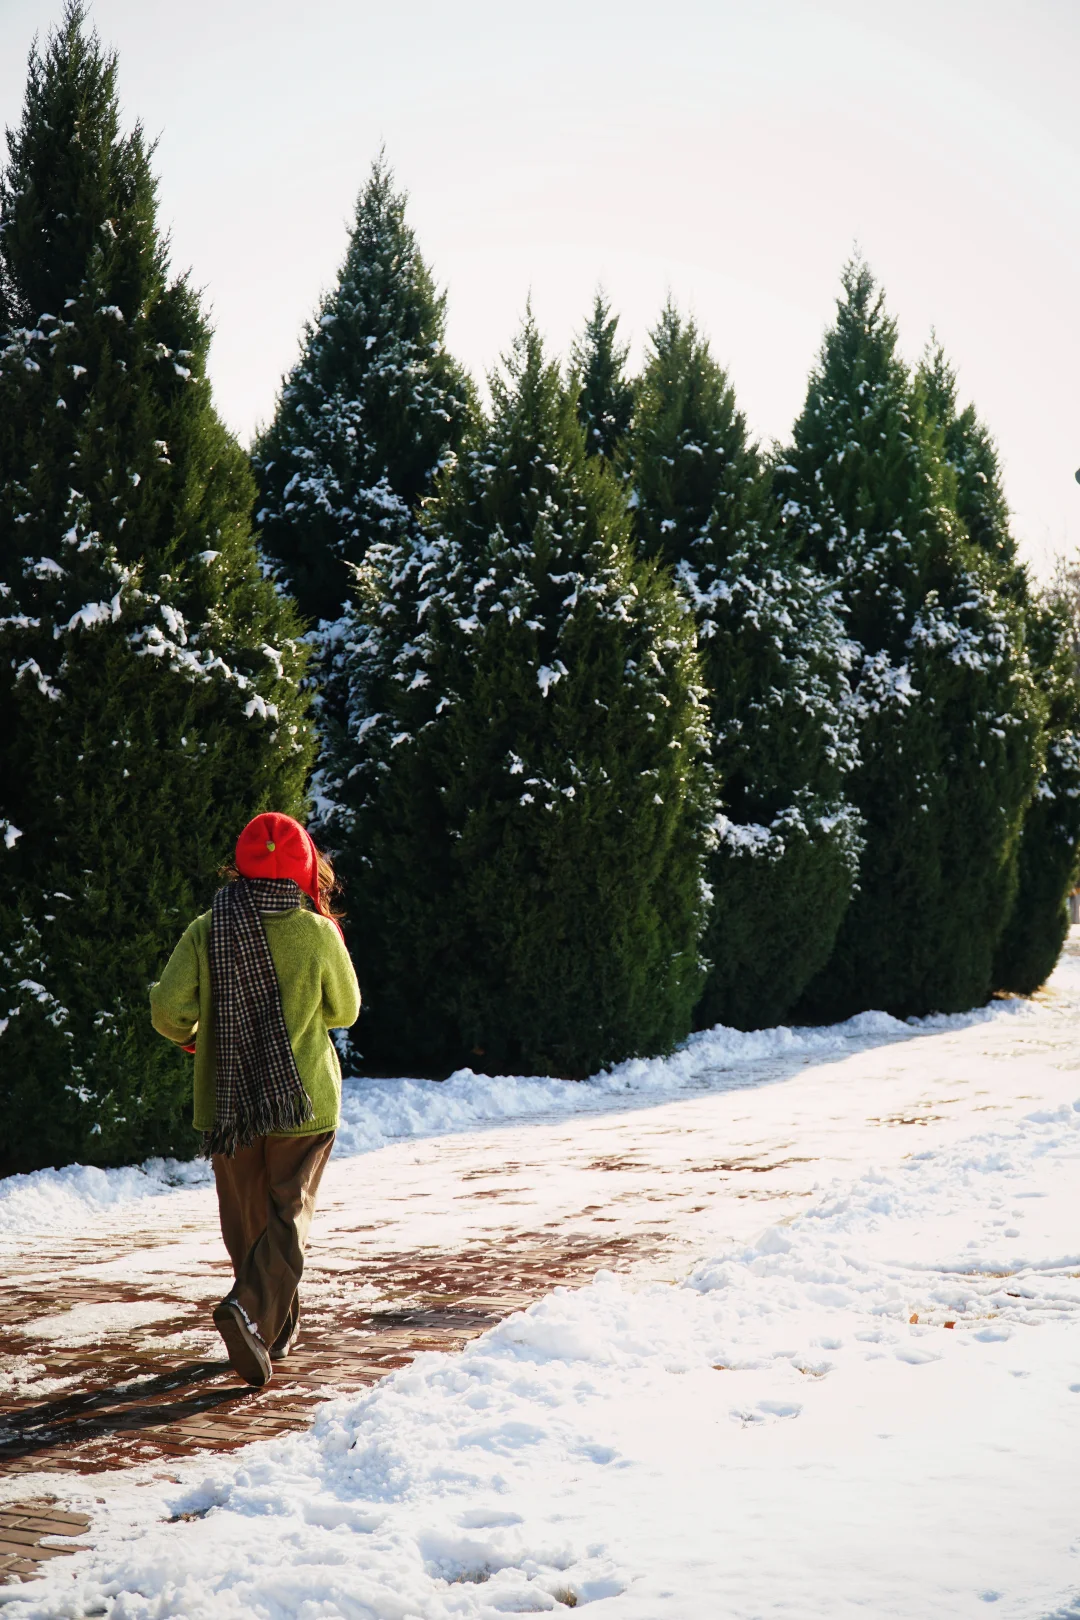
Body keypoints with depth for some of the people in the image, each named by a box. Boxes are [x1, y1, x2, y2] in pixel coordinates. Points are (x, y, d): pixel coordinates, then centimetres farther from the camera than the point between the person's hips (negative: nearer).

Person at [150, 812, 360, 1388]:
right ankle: (251, 1311, -21)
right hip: (303, 1100, -2)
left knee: (245, 1219, 17)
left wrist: (190, 1035, 9)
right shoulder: (316, 934, -10)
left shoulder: (207, 930, -7)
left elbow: (169, 1008, -14)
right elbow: (345, 1012, 4)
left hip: (225, 1101, 2)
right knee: (288, 1215, 2)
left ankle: (279, 1323, 30)